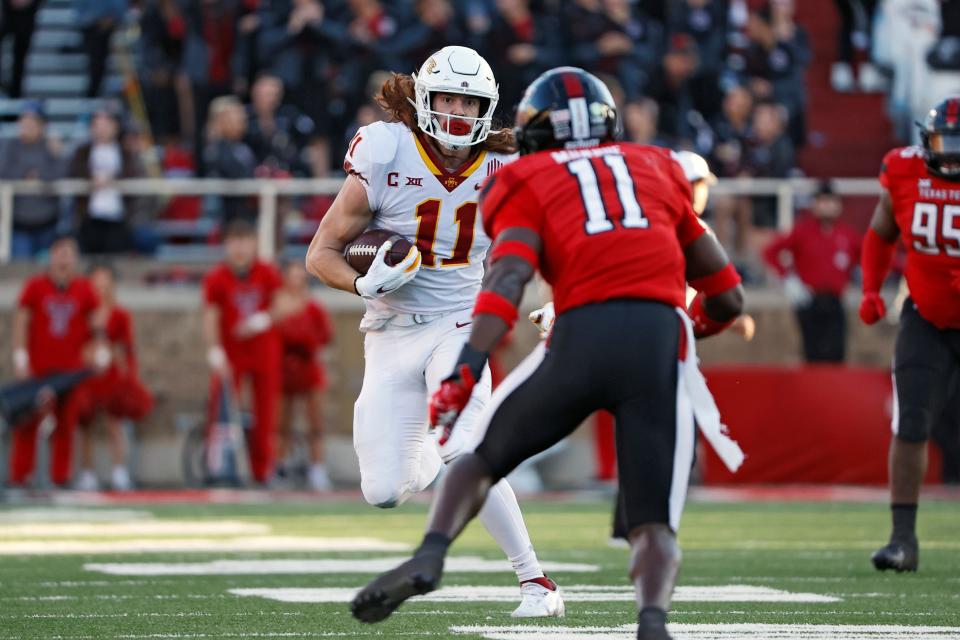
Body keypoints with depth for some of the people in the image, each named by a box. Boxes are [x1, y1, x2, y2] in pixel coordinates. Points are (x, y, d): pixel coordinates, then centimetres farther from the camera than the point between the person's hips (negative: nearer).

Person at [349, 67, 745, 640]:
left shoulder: (527, 183, 18)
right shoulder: (657, 169, 28)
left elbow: (509, 279, -3)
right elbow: (727, 296, 29)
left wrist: (465, 371, -12)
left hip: (581, 337, -1)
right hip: (661, 341, 1)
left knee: (482, 457, 22)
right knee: (655, 525, 4)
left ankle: (429, 558, -4)